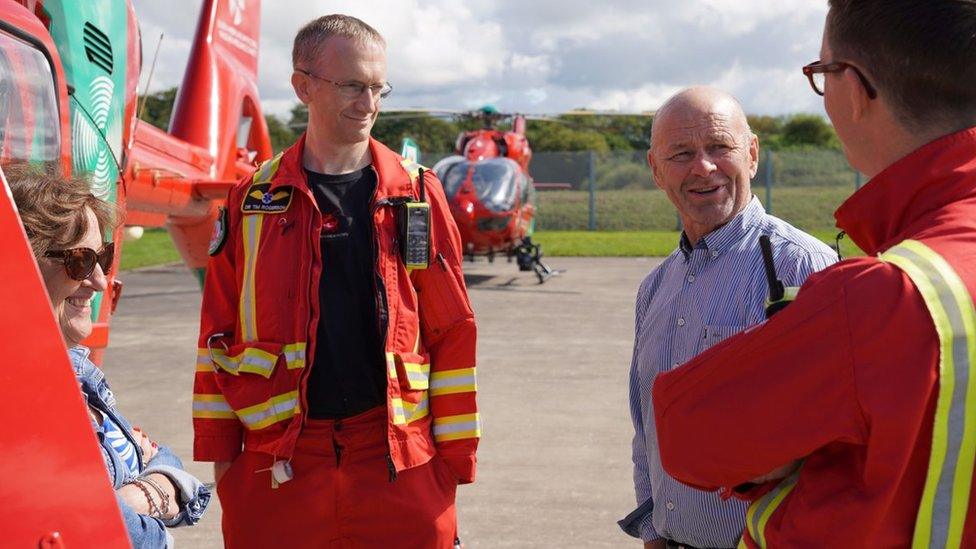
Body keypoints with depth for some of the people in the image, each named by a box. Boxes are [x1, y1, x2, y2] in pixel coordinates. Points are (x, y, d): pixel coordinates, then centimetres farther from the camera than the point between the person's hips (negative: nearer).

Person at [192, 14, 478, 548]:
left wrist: (455, 452, 2)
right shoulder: (253, 200, 4)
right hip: (277, 463, 0)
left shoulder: (418, 195, 3)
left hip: (399, 460, 0)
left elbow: (452, 333, 4)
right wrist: (218, 450, 4)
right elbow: (218, 332, 7)